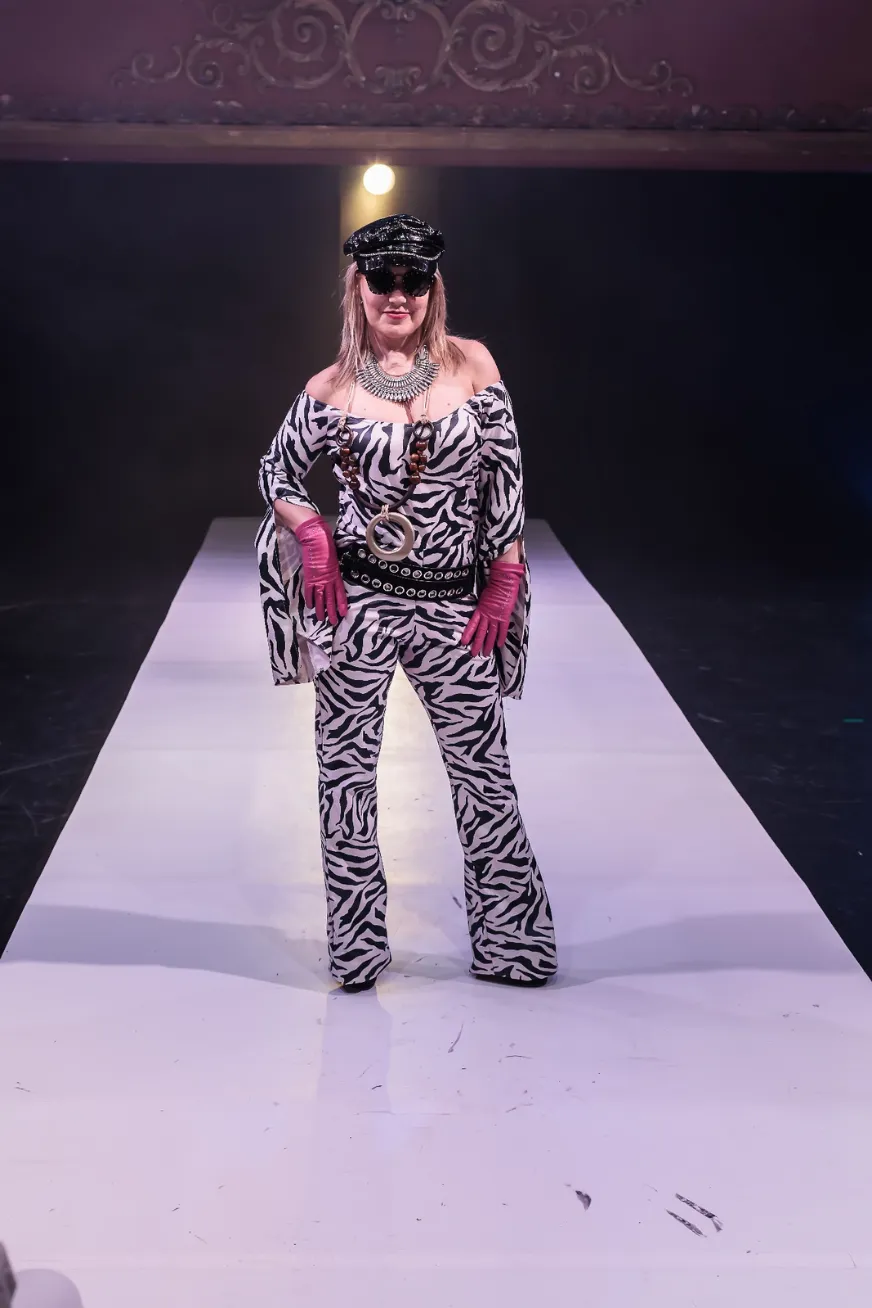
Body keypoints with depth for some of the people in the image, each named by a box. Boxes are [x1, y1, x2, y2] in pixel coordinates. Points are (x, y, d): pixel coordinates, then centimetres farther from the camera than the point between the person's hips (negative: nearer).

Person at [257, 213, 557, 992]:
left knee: (483, 768, 7)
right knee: (347, 767, 6)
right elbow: (278, 475, 9)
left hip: (455, 605, 1)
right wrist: (314, 545, -7)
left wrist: (504, 580, -2)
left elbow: (505, 475, 1)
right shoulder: (332, 389, -2)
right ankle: (357, 945, 22)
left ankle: (511, 939, 22)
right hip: (357, 599, 0)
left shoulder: (472, 364, -1)